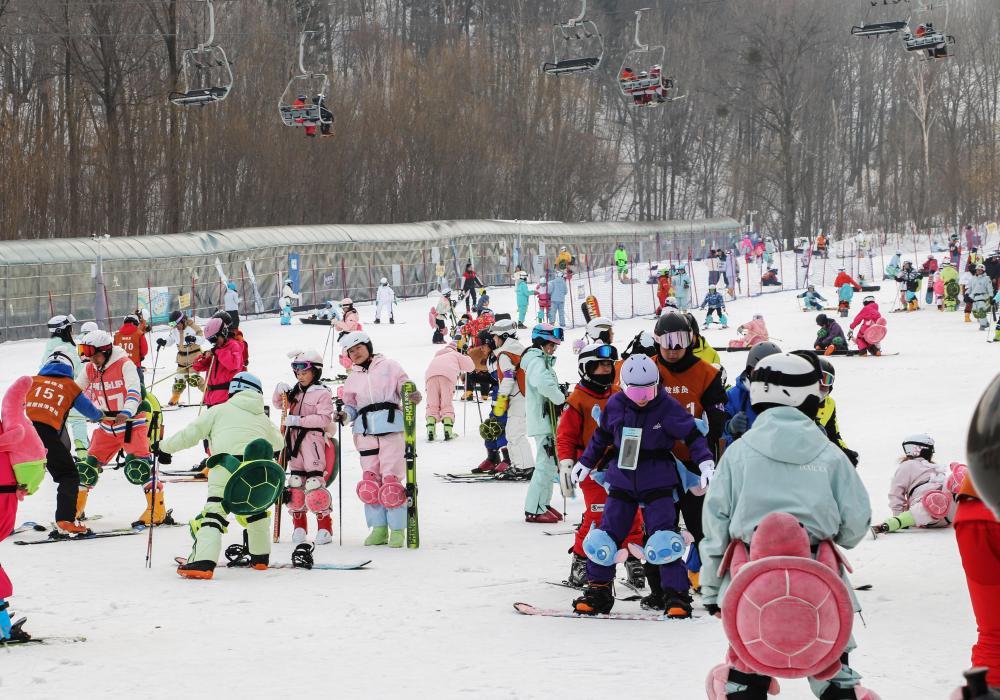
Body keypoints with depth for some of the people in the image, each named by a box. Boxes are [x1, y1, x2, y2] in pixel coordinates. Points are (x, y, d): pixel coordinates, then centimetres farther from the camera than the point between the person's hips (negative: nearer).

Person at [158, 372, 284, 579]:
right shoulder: (263, 418, 30)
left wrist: (164, 446, 24)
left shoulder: (220, 410, 18)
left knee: (213, 514, -12)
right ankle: (260, 557, 40)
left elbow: (191, 433, 12)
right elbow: (278, 443, 48)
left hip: (227, 464, -4)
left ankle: (204, 562, -31)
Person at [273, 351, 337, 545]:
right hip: (294, 440, 7)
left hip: (313, 440, -7)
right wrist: (280, 392, 4)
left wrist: (299, 420, -20)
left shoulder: (322, 394, -5)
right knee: (295, 483, 7)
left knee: (315, 483, -12)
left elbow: (323, 419, -14)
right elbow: (279, 404, 25)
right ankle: (299, 525, 16)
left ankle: (325, 527, -8)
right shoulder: (295, 392, 15)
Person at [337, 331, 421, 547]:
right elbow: (351, 406, 21)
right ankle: (378, 528, 7)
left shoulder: (389, 367, 7)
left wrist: (412, 396, -16)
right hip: (366, 431, 4)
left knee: (392, 480, -9)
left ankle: (397, 530, -3)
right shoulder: (352, 379, 18)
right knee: (369, 481, -1)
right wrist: (345, 415, 0)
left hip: (391, 427, -4)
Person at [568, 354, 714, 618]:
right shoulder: (615, 405, -1)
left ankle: (676, 595, -5)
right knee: (607, 535, 1)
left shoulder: (667, 407, -10)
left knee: (664, 536, -13)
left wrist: (706, 464, -15)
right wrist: (585, 464, 22)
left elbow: (692, 435, -4)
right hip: (622, 479, 3)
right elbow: (601, 436, 15)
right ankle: (598, 591, 16)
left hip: (657, 482, -3)